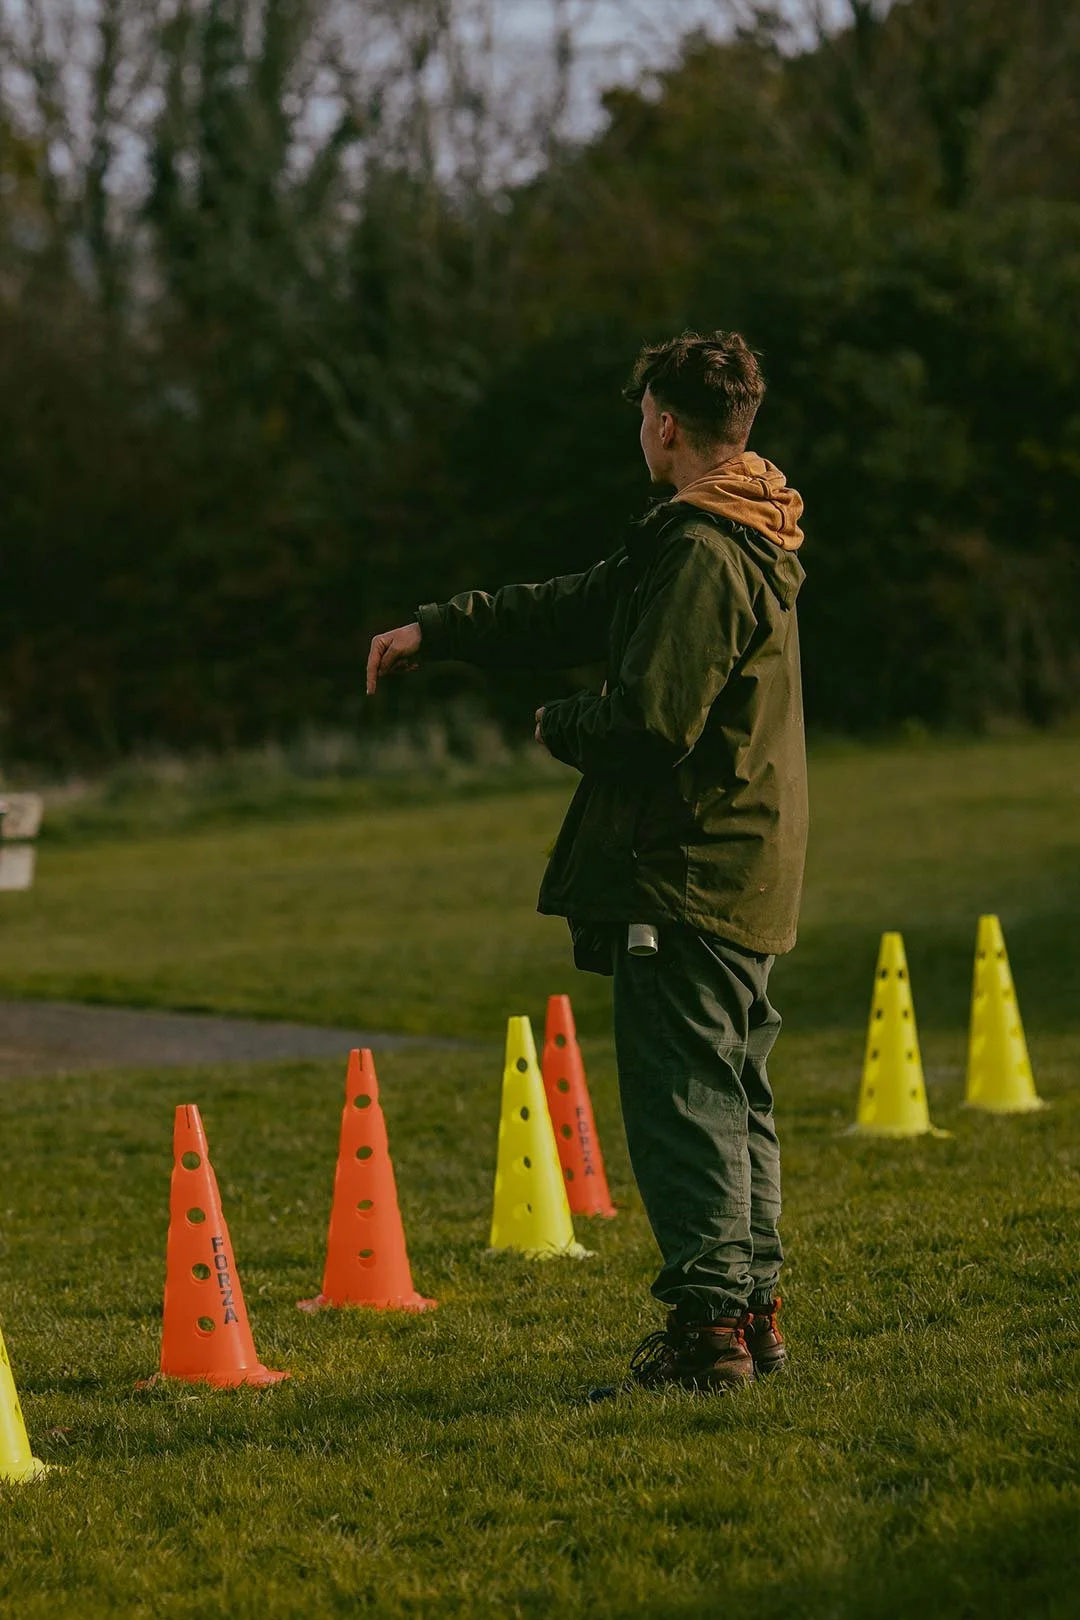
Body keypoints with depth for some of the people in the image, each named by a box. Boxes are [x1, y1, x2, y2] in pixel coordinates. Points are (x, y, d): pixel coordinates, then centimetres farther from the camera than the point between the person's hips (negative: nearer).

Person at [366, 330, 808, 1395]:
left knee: (682, 1099, -7)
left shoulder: (703, 555, -18)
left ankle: (708, 1321, -8)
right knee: (732, 1100, 15)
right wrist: (439, 631, 22)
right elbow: (579, 610, 23)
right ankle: (752, 1308, 20)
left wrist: (557, 726, -3)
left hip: (685, 872, -10)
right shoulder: (741, 540, 16)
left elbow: (650, 721, -24)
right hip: (747, 870, 10)